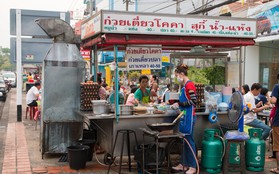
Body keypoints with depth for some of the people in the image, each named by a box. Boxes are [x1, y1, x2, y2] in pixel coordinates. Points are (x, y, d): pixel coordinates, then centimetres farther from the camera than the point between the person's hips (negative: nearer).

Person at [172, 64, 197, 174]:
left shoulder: (189, 85, -14)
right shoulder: (184, 86, 13)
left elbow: (193, 101, -20)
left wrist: (180, 104, -19)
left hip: (189, 117, -9)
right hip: (185, 116, 9)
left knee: (189, 140, -3)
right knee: (185, 140, 13)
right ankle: (184, 164, 21)